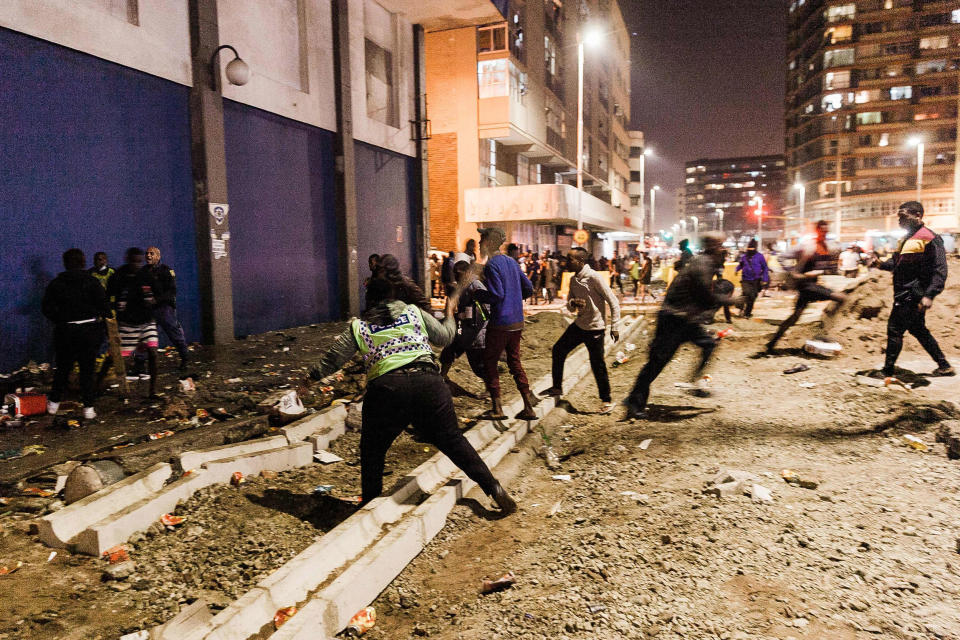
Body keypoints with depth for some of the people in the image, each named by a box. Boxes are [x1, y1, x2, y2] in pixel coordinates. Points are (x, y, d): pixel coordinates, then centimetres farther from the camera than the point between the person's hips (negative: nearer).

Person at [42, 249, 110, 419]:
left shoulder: (56, 284, 0)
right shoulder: (92, 282, -6)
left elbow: (47, 307, -2)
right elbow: (104, 305, -10)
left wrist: (60, 319, 11)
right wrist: (101, 316, 9)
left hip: (65, 330, 2)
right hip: (90, 330, -2)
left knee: (63, 367, 16)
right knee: (88, 369, 4)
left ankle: (54, 403, 25)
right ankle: (88, 408, 5)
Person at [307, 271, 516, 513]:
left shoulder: (358, 325, 17)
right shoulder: (413, 311, 18)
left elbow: (332, 360, 16)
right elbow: (444, 337, 23)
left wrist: (312, 377, 32)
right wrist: (449, 312, 40)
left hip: (384, 387, -1)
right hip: (428, 383, 1)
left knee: (372, 451, 20)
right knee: (453, 441, 12)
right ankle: (494, 490, 13)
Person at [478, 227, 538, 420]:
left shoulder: (492, 265, -13)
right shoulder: (512, 262, 11)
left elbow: (497, 295, -20)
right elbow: (528, 288, 13)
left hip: (500, 323, -8)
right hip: (517, 322, 8)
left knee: (489, 362, 6)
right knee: (515, 362, 15)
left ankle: (497, 409, 8)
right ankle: (529, 408, 14)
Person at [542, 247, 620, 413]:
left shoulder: (594, 277, -17)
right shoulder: (573, 280, 7)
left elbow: (613, 302, -15)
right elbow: (570, 307, 14)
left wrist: (615, 327, -16)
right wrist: (573, 303, -11)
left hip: (595, 328, -8)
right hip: (579, 325, 8)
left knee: (597, 365, -2)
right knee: (558, 350, 12)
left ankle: (607, 400, 13)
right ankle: (557, 388, 26)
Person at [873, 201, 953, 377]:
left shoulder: (929, 238, -14)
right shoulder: (908, 238, 15)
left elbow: (940, 269, -18)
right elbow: (897, 263, 23)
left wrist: (929, 295, -26)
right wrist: (881, 264, 2)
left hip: (912, 296, -10)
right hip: (904, 295, 10)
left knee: (894, 330, -5)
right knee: (918, 330, 18)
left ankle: (888, 371, 4)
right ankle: (944, 367, 28)